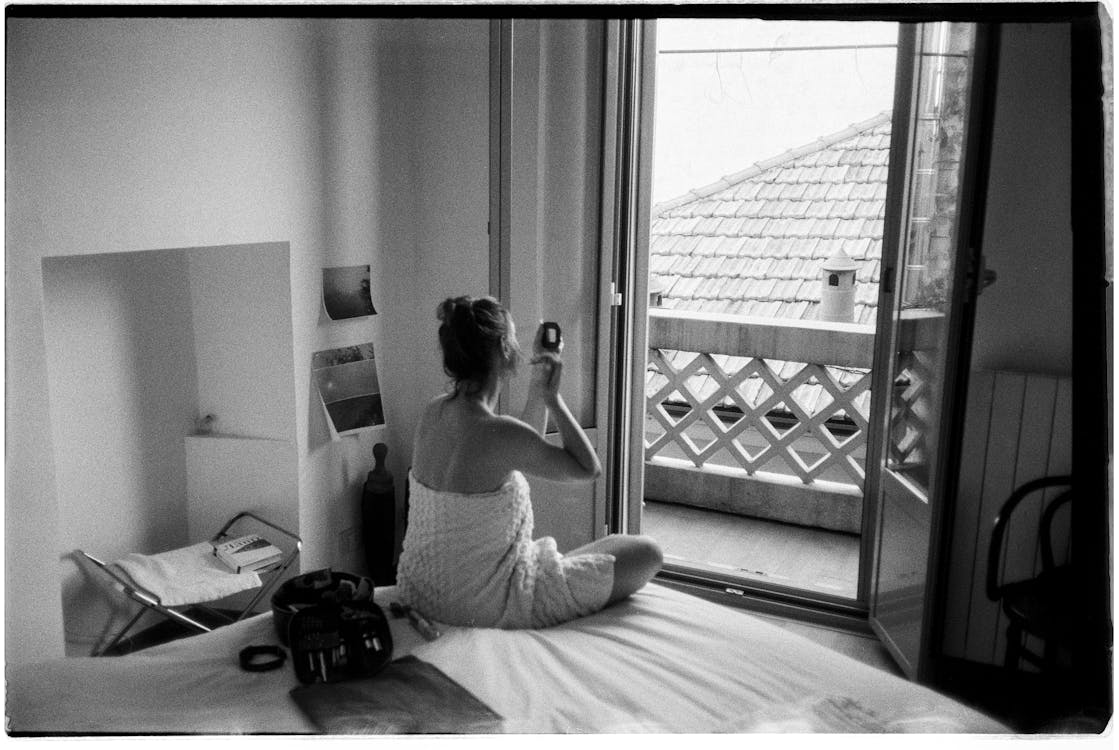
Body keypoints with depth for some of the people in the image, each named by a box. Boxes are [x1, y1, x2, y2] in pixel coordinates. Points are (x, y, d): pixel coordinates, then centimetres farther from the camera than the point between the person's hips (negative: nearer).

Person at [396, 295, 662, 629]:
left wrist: (539, 386, 7)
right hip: (484, 607, -8)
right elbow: (589, 468, -12)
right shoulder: (499, 431, -27)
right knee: (647, 554, 3)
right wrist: (553, 397, -6)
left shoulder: (433, 413, -2)